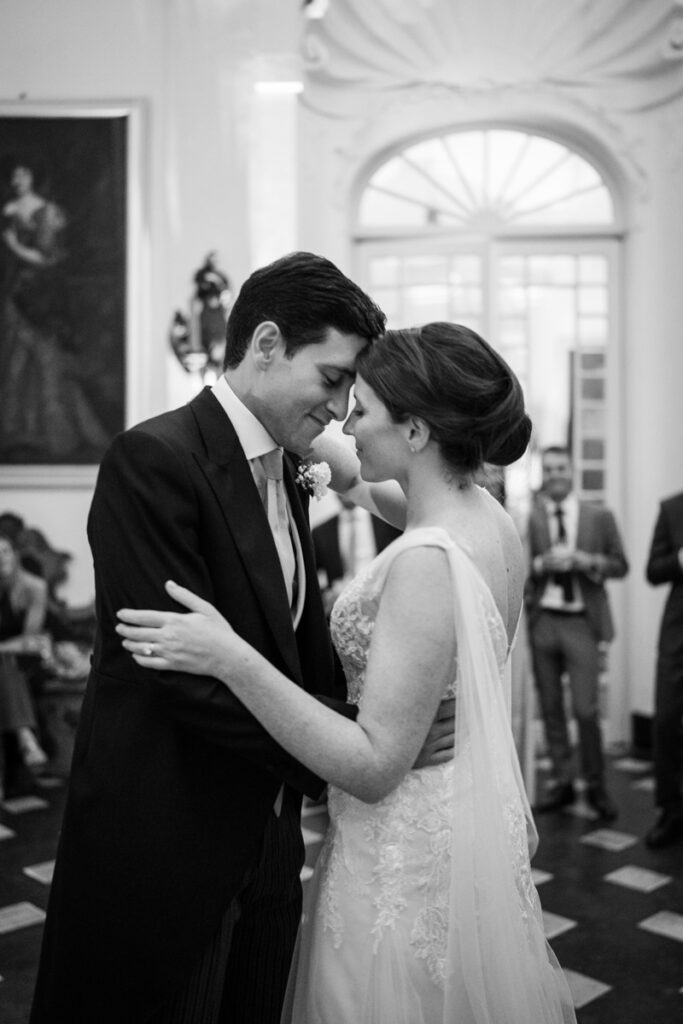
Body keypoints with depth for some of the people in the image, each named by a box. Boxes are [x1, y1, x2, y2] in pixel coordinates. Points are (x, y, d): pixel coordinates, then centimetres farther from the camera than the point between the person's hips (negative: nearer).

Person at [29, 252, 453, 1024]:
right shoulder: (154, 458, -19)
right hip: (162, 850, -8)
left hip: (265, 838, 8)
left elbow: (304, 647, 7)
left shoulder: (287, 476, 8)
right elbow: (180, 672, -25)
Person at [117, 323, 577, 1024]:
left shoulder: (427, 564, -29)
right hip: (471, 826, 8)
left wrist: (232, 658, -33)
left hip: (409, 853, -8)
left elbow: (374, 767, -29)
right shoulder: (489, 516, -3)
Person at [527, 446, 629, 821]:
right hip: (543, 621, 1)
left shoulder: (599, 517, 5)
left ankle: (596, 787, 13)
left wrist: (587, 561, -10)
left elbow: (620, 565, 7)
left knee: (585, 709, -5)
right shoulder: (528, 519, 2)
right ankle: (562, 783, 22)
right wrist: (542, 564, -16)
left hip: (582, 622, -1)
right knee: (550, 708, 8)